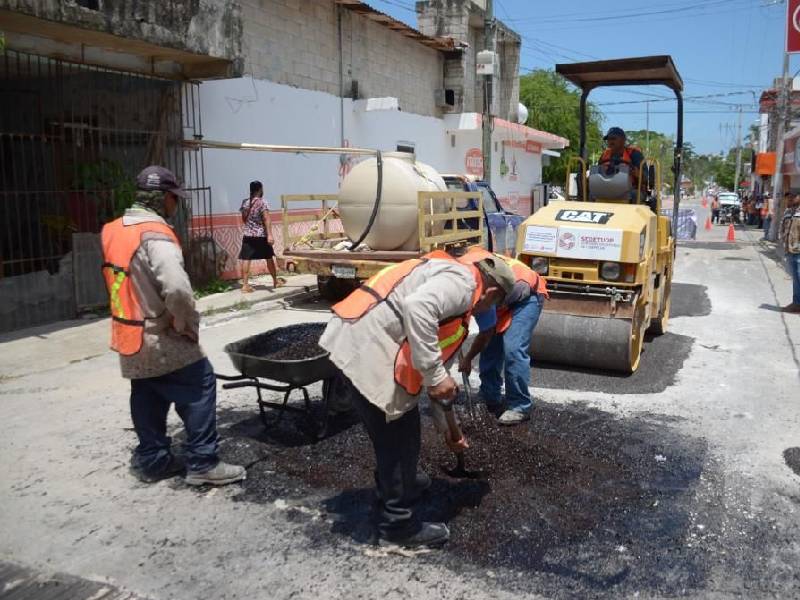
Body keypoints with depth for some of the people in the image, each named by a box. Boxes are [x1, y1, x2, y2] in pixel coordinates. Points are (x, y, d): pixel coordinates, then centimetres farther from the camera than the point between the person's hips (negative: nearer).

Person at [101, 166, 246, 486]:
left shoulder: (114, 231, 8)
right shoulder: (154, 235, -22)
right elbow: (177, 288, -34)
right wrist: (188, 325, -20)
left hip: (129, 336, 9)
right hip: (158, 338, -9)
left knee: (148, 397, 18)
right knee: (199, 387, -1)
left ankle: (151, 460, 28)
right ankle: (202, 463, 2)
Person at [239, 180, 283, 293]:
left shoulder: (245, 202, 7)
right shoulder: (262, 202, -10)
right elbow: (267, 219, -20)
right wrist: (269, 235, -26)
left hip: (248, 236, 4)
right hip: (261, 236, -4)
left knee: (246, 259, 0)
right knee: (269, 258, 11)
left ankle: (245, 285, -6)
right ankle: (275, 281, 25)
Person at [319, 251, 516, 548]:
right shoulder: (462, 281, -5)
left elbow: (438, 359, 32)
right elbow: (416, 308, -28)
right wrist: (435, 375, -21)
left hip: (358, 341, 10)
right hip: (366, 351, -10)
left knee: (393, 428, 29)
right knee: (399, 435, 6)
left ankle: (395, 482, 52)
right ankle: (398, 522, 22)